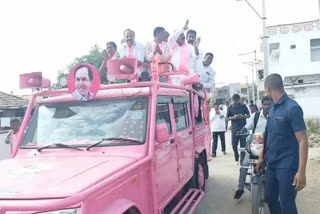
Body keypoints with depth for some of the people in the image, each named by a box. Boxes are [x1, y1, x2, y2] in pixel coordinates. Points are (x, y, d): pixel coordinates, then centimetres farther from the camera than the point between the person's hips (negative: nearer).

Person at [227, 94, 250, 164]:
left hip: (243, 128, 0)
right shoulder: (230, 107, 4)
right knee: (234, 145, 2)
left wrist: (243, 116, -13)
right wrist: (233, 117, -15)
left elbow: (248, 115, 9)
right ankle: (236, 157, 28)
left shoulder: (243, 106, 6)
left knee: (243, 145, -1)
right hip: (234, 129, 0)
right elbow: (227, 118, 5)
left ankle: (242, 160, 7)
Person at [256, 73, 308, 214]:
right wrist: (262, 156, 21)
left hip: (287, 166, -8)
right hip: (272, 163, 8)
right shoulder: (273, 108, 8)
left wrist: (301, 171, -23)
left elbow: (303, 141, -20)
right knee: (269, 197, 17)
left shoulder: (292, 108, -17)